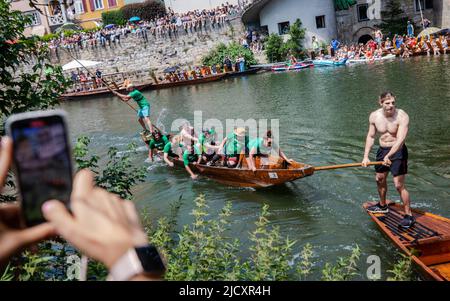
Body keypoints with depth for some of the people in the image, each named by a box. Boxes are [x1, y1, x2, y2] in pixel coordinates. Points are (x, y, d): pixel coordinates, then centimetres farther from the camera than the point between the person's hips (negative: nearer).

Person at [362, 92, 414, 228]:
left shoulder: (402, 116, -21)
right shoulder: (374, 116, -5)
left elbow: (400, 140, -31)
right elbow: (371, 136, 5)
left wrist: (388, 156, -41)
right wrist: (366, 156, -2)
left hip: (398, 151, -6)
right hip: (382, 150, 6)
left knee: (399, 185, -9)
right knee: (380, 179, 21)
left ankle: (409, 216, 4)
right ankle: (382, 206, 45)